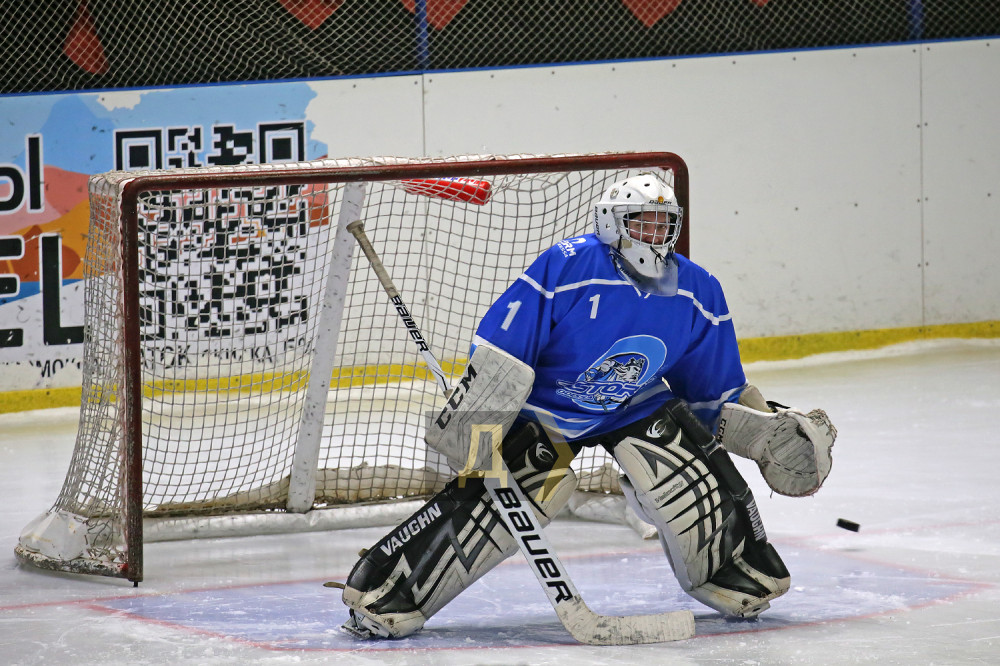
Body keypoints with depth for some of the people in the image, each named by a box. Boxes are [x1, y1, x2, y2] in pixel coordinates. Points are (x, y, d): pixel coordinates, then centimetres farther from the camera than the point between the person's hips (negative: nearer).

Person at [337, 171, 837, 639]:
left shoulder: (698, 294, -7)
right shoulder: (567, 267, -24)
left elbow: (715, 392, 8)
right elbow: (499, 358, -22)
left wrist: (767, 429, -1)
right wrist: (469, 430, -25)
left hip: (636, 408, 4)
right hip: (543, 407, -4)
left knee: (690, 473, -20)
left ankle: (732, 574, 8)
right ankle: (384, 590, -19)